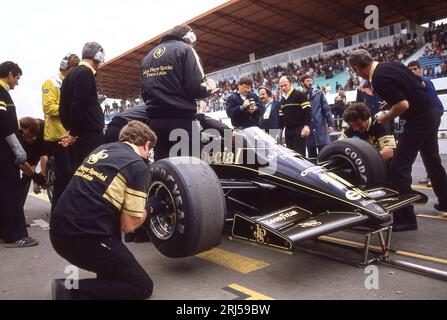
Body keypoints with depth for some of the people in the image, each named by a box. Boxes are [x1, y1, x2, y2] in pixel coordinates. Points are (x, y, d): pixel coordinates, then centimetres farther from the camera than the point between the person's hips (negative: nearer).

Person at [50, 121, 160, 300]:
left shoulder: (102, 149, 15)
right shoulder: (139, 167, -7)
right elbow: (129, 225, -7)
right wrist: (149, 208, 12)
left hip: (58, 231, 8)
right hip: (85, 239, -8)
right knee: (143, 286, 7)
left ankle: (106, 279, 27)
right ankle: (72, 290, -5)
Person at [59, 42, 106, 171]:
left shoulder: (71, 75, 19)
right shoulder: (86, 73, -9)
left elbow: (64, 106, 20)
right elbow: (78, 105, -19)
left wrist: (72, 131, 16)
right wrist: (74, 134, -11)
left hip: (79, 137, 10)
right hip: (90, 136, -9)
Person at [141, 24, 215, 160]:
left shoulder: (147, 57, 18)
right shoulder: (185, 49, -1)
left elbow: (144, 94, 16)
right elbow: (195, 89, -11)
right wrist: (209, 88, 8)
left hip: (155, 121, 6)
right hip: (182, 120, -6)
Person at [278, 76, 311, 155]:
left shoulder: (300, 95, -5)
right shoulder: (282, 100, 17)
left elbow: (308, 111, -12)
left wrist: (306, 125, -20)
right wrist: (280, 130, 17)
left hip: (299, 129, -7)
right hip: (288, 130, 7)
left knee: (299, 153, -9)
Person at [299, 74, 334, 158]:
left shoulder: (318, 94, 4)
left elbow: (326, 109, 2)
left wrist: (331, 124, -5)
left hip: (320, 128, -1)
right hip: (308, 130, 1)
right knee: (311, 156, 11)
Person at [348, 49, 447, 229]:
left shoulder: (379, 79, -20)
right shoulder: (391, 65, 7)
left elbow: (403, 105, -25)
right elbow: (418, 85, 16)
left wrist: (386, 118, -8)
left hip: (419, 119, -10)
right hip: (431, 113, 10)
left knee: (399, 168, -7)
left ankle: (405, 219, -2)